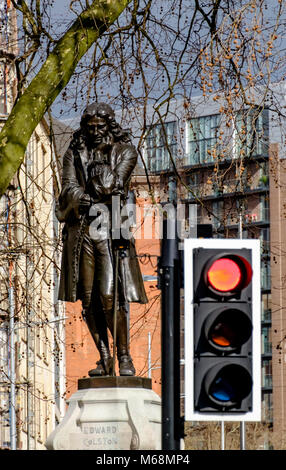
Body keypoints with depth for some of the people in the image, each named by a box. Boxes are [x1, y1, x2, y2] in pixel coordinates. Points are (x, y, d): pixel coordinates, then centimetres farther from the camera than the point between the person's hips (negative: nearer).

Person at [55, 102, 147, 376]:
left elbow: (113, 184, -9)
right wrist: (80, 197, -17)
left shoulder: (124, 151, 5)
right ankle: (104, 358, 9)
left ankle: (124, 356, -5)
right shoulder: (75, 153, 13)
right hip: (80, 228, 3)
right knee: (88, 298, 0)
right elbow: (68, 186, -1)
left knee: (109, 296, -14)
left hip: (110, 227, -3)